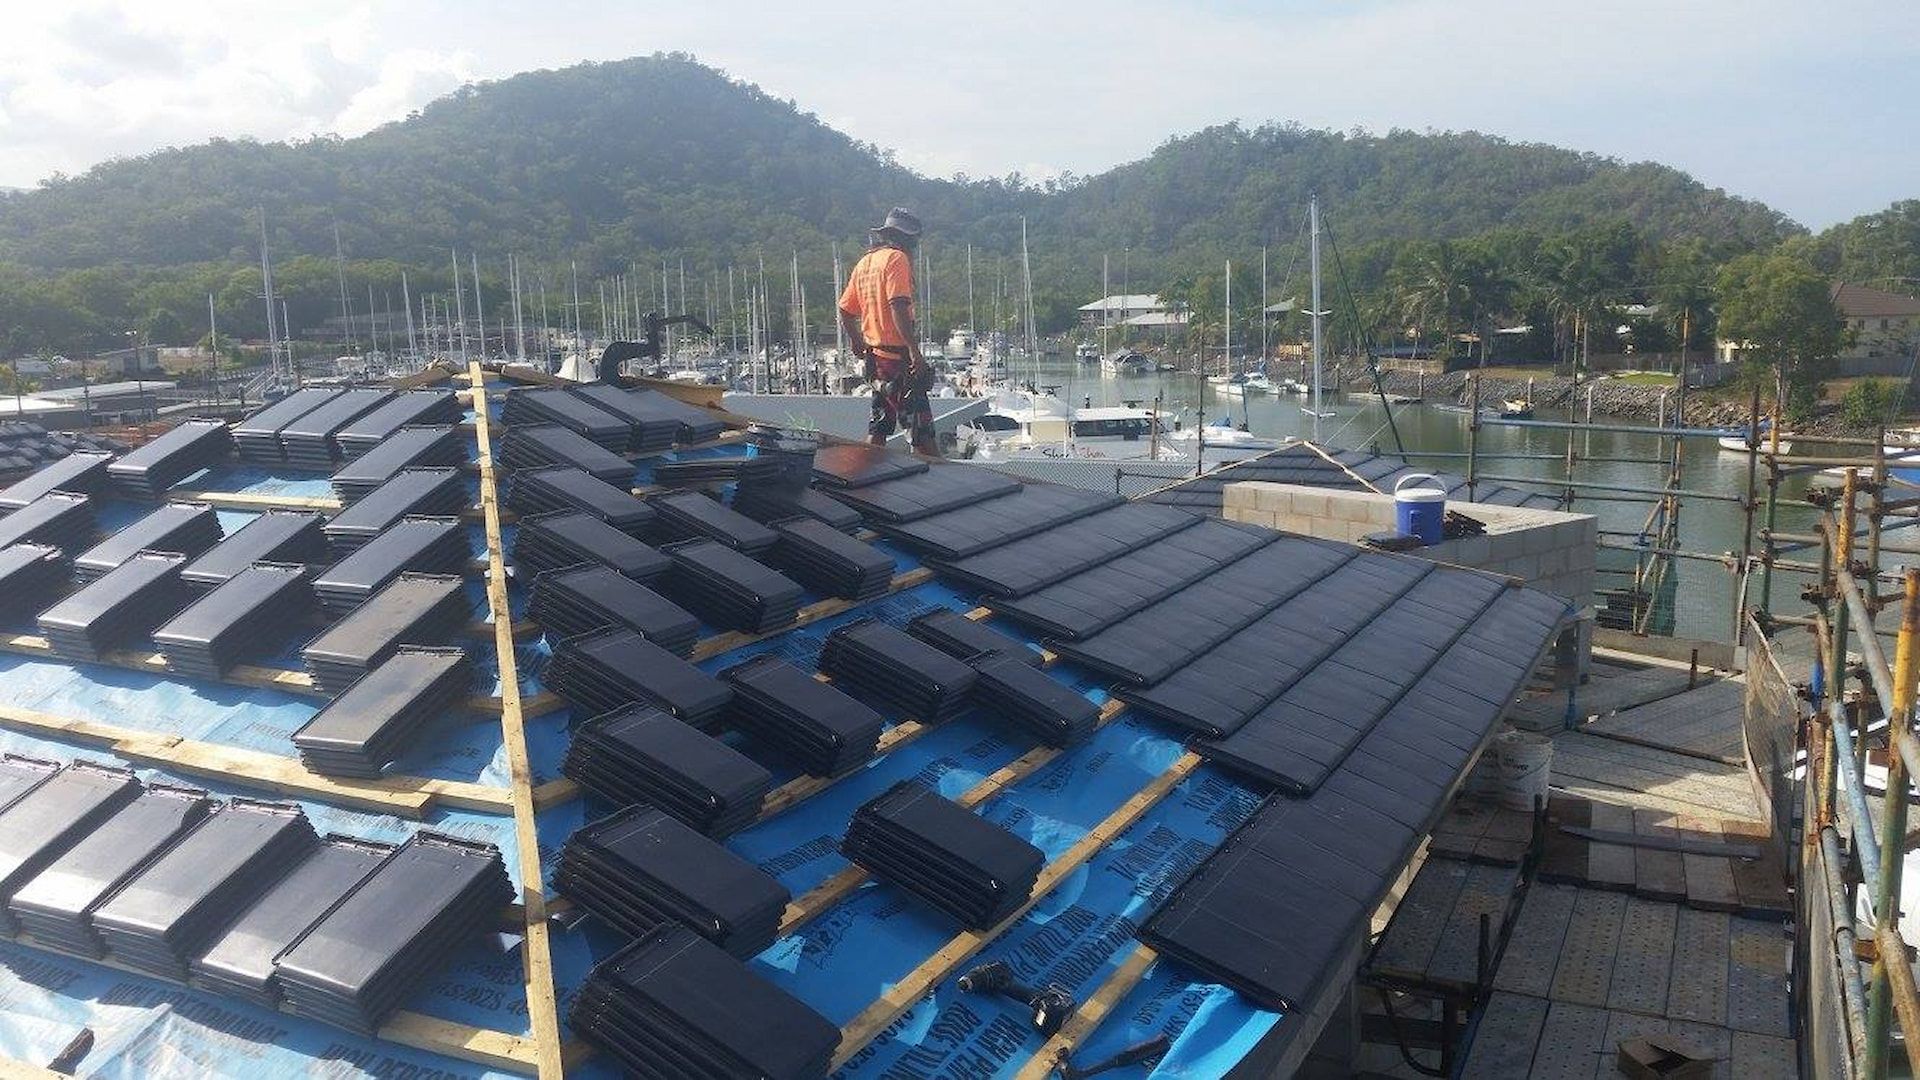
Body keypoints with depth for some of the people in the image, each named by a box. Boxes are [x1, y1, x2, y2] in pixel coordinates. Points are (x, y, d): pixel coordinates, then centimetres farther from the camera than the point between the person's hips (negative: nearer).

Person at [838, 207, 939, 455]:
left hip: (876, 357, 9)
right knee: (921, 427, -9)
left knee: (879, 427, 15)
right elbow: (898, 307, -22)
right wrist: (915, 351, -25)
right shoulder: (897, 258, -10)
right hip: (899, 356, -8)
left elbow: (845, 311, 18)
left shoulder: (864, 262, 15)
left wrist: (859, 345, 30)